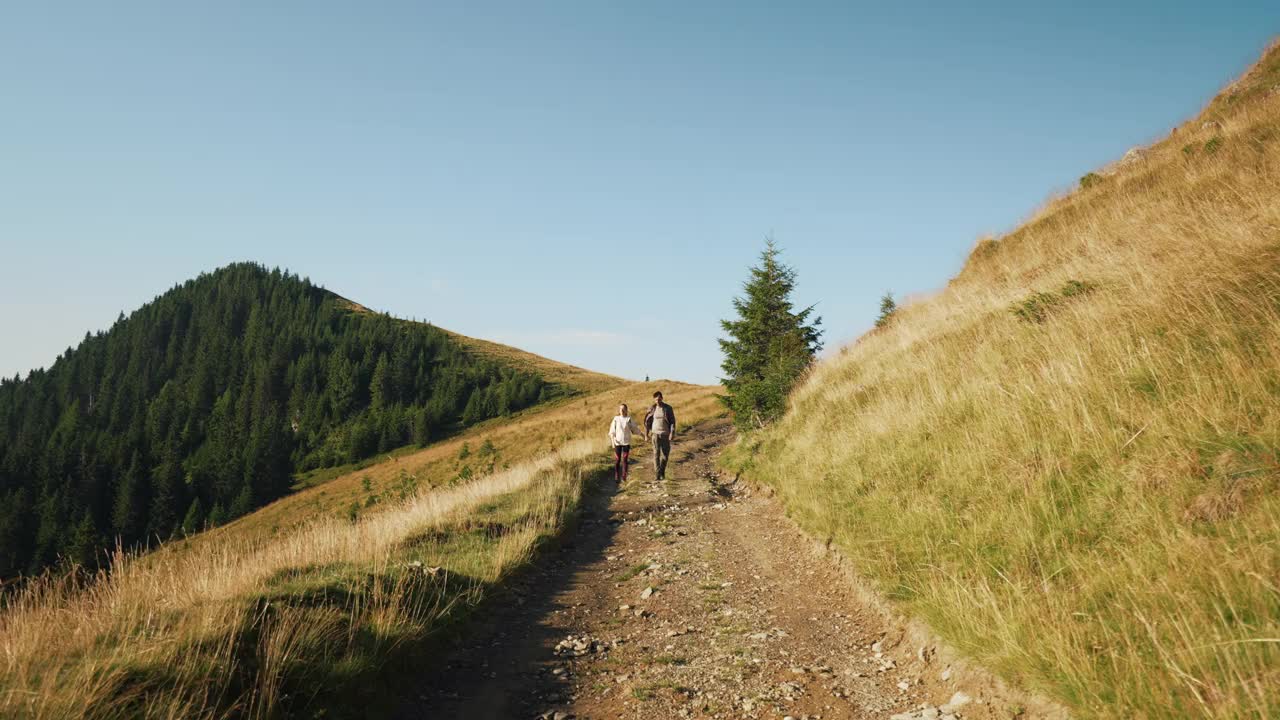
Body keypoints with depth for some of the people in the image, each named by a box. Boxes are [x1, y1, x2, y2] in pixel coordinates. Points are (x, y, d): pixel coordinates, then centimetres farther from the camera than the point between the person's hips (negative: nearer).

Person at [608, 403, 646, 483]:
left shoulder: (629, 419, 3)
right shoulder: (616, 419, 5)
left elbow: (636, 429, 5)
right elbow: (612, 431, 5)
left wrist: (644, 434, -2)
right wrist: (612, 438, -9)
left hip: (626, 442, -1)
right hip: (617, 442, 1)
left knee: (625, 460, -3)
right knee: (617, 460, 2)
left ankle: (624, 478, 1)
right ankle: (616, 478, 8)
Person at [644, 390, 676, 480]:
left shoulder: (668, 408, -4)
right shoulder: (652, 409, 0)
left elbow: (672, 422, -4)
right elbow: (647, 420, 12)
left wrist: (672, 433, -14)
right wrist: (647, 432, 10)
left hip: (665, 434, 0)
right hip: (655, 433, 0)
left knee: (665, 454, 4)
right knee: (656, 453, -7)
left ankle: (662, 471, 24)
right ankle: (658, 473, -9)